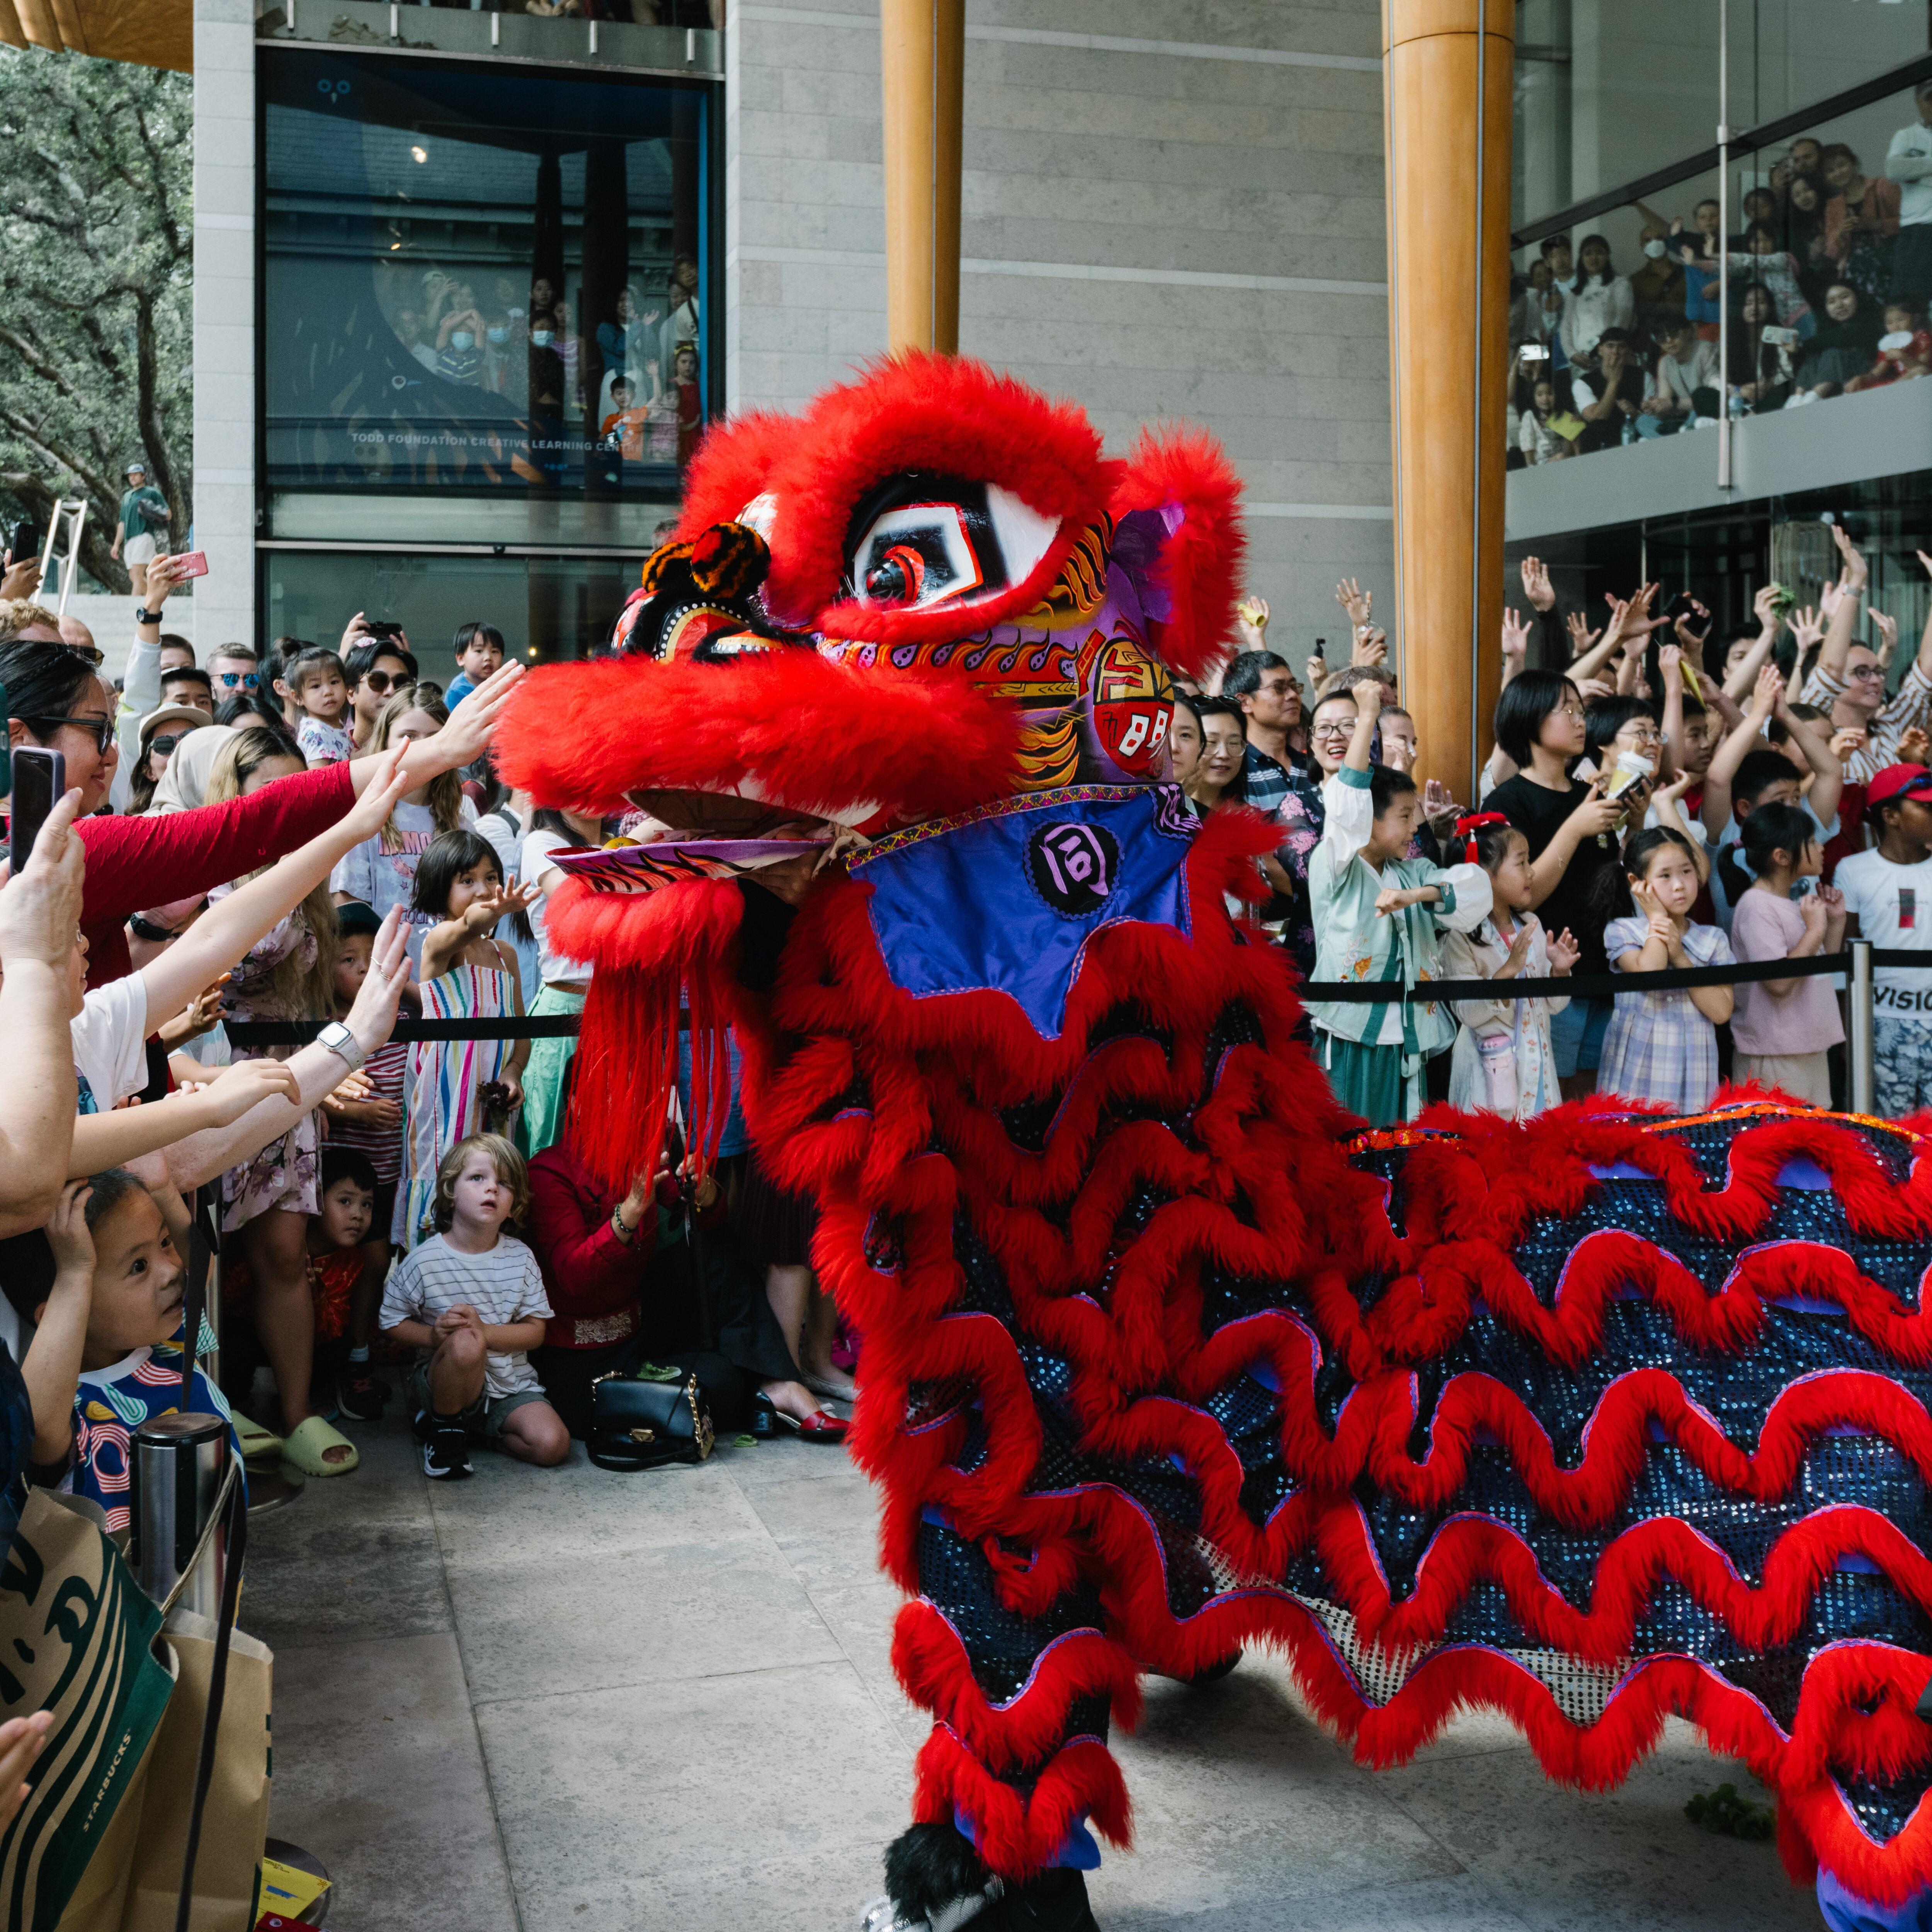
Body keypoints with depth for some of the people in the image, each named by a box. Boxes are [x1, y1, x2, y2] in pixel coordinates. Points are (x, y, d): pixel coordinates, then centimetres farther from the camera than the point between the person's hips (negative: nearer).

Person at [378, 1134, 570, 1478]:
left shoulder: (520, 1258, 0)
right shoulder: (424, 1261, -7)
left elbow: (536, 1332, -2)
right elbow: (392, 1323, 0)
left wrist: (485, 1331, -20)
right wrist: (433, 1336, -21)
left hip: (510, 1384, 3)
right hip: (444, 1382, -3)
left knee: (553, 1445, -20)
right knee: (465, 1343, -36)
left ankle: (479, 1426, 8)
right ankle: (444, 1427, -8)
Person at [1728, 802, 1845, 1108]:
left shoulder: (1796, 902, 12)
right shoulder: (1756, 906, -16)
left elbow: (1824, 967, 20)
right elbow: (1779, 982, -23)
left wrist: (1836, 921, 9)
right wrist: (1814, 930, -17)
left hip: (1811, 1046, 9)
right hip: (1776, 1056, -9)